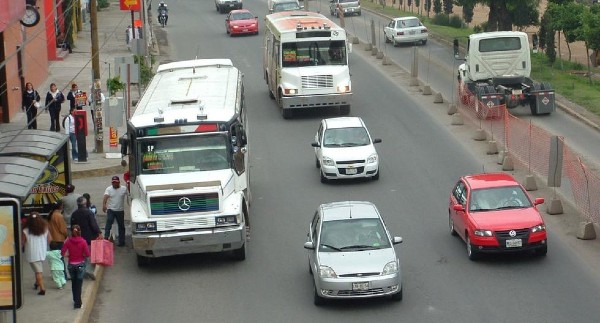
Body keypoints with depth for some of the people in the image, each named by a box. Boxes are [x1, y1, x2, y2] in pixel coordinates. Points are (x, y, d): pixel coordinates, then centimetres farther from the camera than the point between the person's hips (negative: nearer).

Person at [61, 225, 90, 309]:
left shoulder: (68, 241, -10)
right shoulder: (83, 242, -15)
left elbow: (62, 253, -11)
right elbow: (87, 254, -15)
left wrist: (69, 254, 7)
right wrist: (82, 256, 5)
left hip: (71, 265, 2)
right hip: (80, 264, -2)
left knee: (74, 283, 21)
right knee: (79, 284, 4)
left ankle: (76, 300, 32)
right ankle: (77, 303, -1)